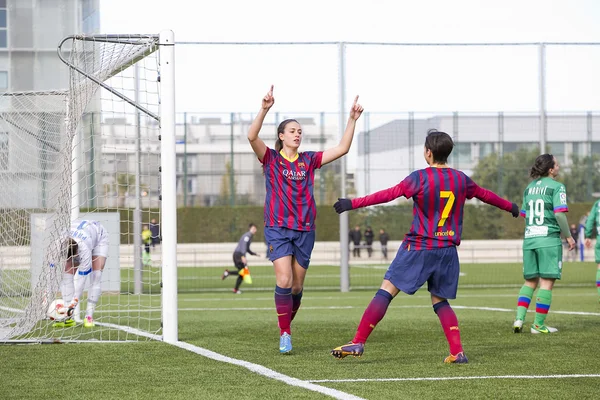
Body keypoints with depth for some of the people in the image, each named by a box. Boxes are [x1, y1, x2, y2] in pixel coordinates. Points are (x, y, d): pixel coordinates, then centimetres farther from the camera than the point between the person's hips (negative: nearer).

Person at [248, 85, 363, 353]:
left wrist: (352, 119, -1)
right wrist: (265, 109, -30)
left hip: (304, 230, 4)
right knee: (284, 280, -18)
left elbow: (342, 149, 8)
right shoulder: (271, 158, 1)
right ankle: (285, 334, -10)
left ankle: (285, 325, 26)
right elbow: (252, 137, -17)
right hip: (277, 228, -4)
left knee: (297, 285, 6)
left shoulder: (309, 160, 10)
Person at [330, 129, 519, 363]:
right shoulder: (461, 179, 7)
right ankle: (457, 352, 3)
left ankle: (358, 343, -10)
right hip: (447, 250, 5)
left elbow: (388, 194, -13)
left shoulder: (420, 178, -10)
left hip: (419, 247, -5)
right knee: (440, 301, 15)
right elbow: (485, 195, 24)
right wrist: (510, 207, 43)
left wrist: (353, 203, -9)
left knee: (386, 291, -4)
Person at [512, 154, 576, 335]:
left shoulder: (529, 188, 13)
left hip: (529, 238, 6)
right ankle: (538, 324, 0)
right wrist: (568, 236, -5)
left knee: (530, 281, 14)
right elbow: (559, 214, -14)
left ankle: (519, 318, 0)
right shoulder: (556, 187, -6)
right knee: (547, 282, 0)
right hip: (549, 238, -6)